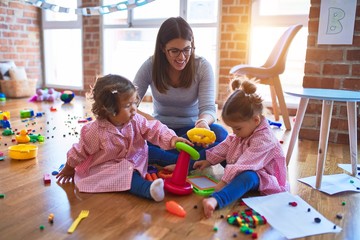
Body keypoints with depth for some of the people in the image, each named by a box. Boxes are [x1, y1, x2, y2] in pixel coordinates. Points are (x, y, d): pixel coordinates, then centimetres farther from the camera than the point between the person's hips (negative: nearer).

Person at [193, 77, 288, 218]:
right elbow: (226, 145, 12)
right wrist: (208, 161, 8)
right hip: (241, 170, 11)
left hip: (261, 178, -11)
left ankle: (215, 200, -70)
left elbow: (244, 164, -37)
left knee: (247, 176, -46)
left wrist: (225, 181, -41)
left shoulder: (263, 139, -30)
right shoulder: (244, 130, -1)